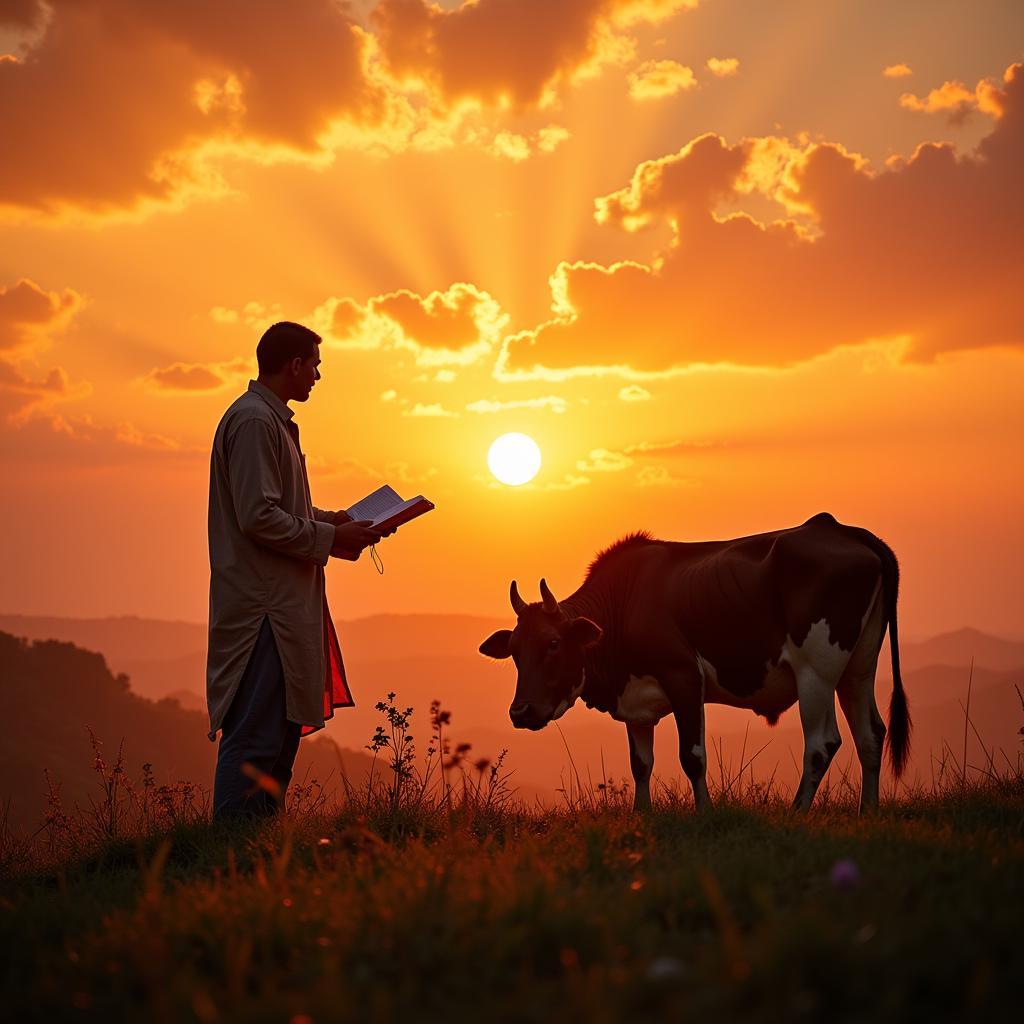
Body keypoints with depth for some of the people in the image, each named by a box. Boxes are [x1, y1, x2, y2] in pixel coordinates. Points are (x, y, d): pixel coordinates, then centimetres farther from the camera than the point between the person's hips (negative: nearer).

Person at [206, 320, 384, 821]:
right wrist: (329, 539, -13)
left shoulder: (271, 419, 20)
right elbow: (258, 517, -20)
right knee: (255, 737, -11)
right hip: (263, 607, -11)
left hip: (283, 605, 11)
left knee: (282, 730, 14)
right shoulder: (254, 420, -13)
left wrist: (330, 519, 15)